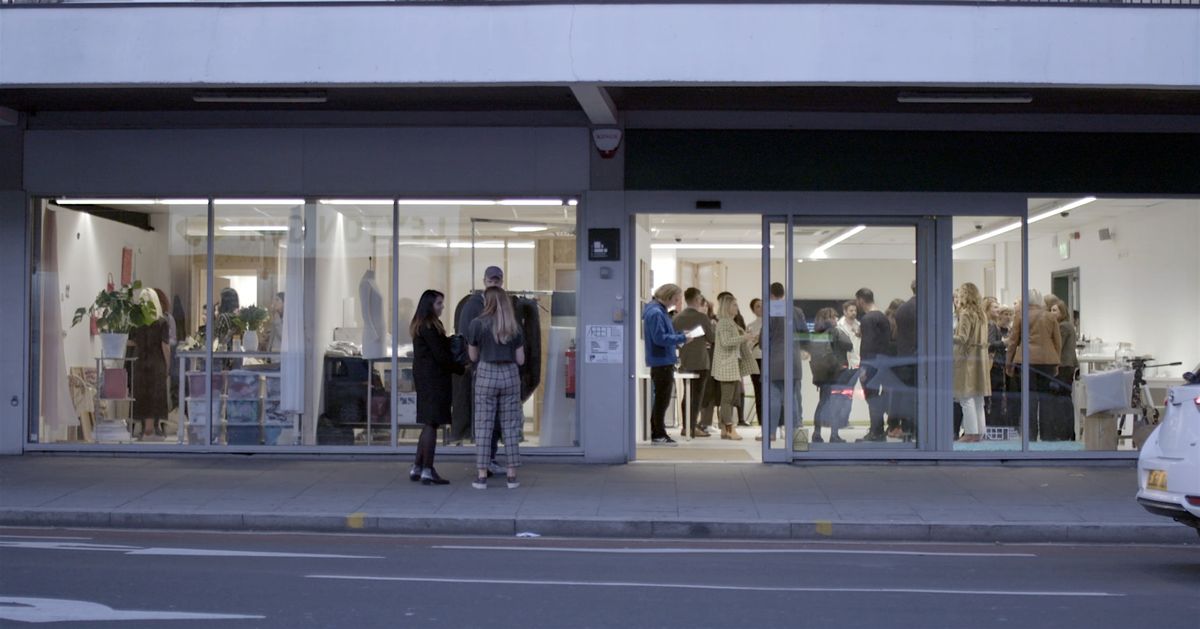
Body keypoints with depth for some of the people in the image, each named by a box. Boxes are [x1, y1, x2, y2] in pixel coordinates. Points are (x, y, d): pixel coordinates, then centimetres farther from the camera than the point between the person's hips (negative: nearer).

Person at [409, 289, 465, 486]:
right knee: (431, 424, -7)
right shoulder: (429, 327, -15)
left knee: (428, 424, 15)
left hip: (425, 379, 10)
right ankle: (427, 471, -5)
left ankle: (416, 468, 18)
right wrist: (461, 368, -7)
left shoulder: (420, 326, 16)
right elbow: (440, 355, -16)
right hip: (434, 379, -10)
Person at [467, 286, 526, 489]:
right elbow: (520, 359, 4)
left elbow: (473, 356, 2)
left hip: (486, 375, -2)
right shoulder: (514, 327, 4)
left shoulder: (477, 324, -5)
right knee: (510, 426, 6)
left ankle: (482, 476, 1)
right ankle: (512, 475, 6)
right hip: (510, 375, 2)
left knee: (484, 426, 2)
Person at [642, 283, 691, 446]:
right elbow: (660, 338, -23)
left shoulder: (659, 311, 13)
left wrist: (680, 336, 9)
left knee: (661, 398, 15)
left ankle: (657, 432, 21)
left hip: (663, 361, 10)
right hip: (661, 361, -10)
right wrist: (681, 338, -19)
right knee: (662, 398, -5)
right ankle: (658, 434, 0)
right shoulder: (655, 313, -18)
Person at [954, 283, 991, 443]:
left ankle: (971, 432, -7)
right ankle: (980, 432, 12)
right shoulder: (982, 314, 12)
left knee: (967, 398, -6)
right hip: (980, 358, 8)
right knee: (978, 399, 11)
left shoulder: (966, 314, -12)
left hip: (967, 358, -8)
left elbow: (962, 338, -19)